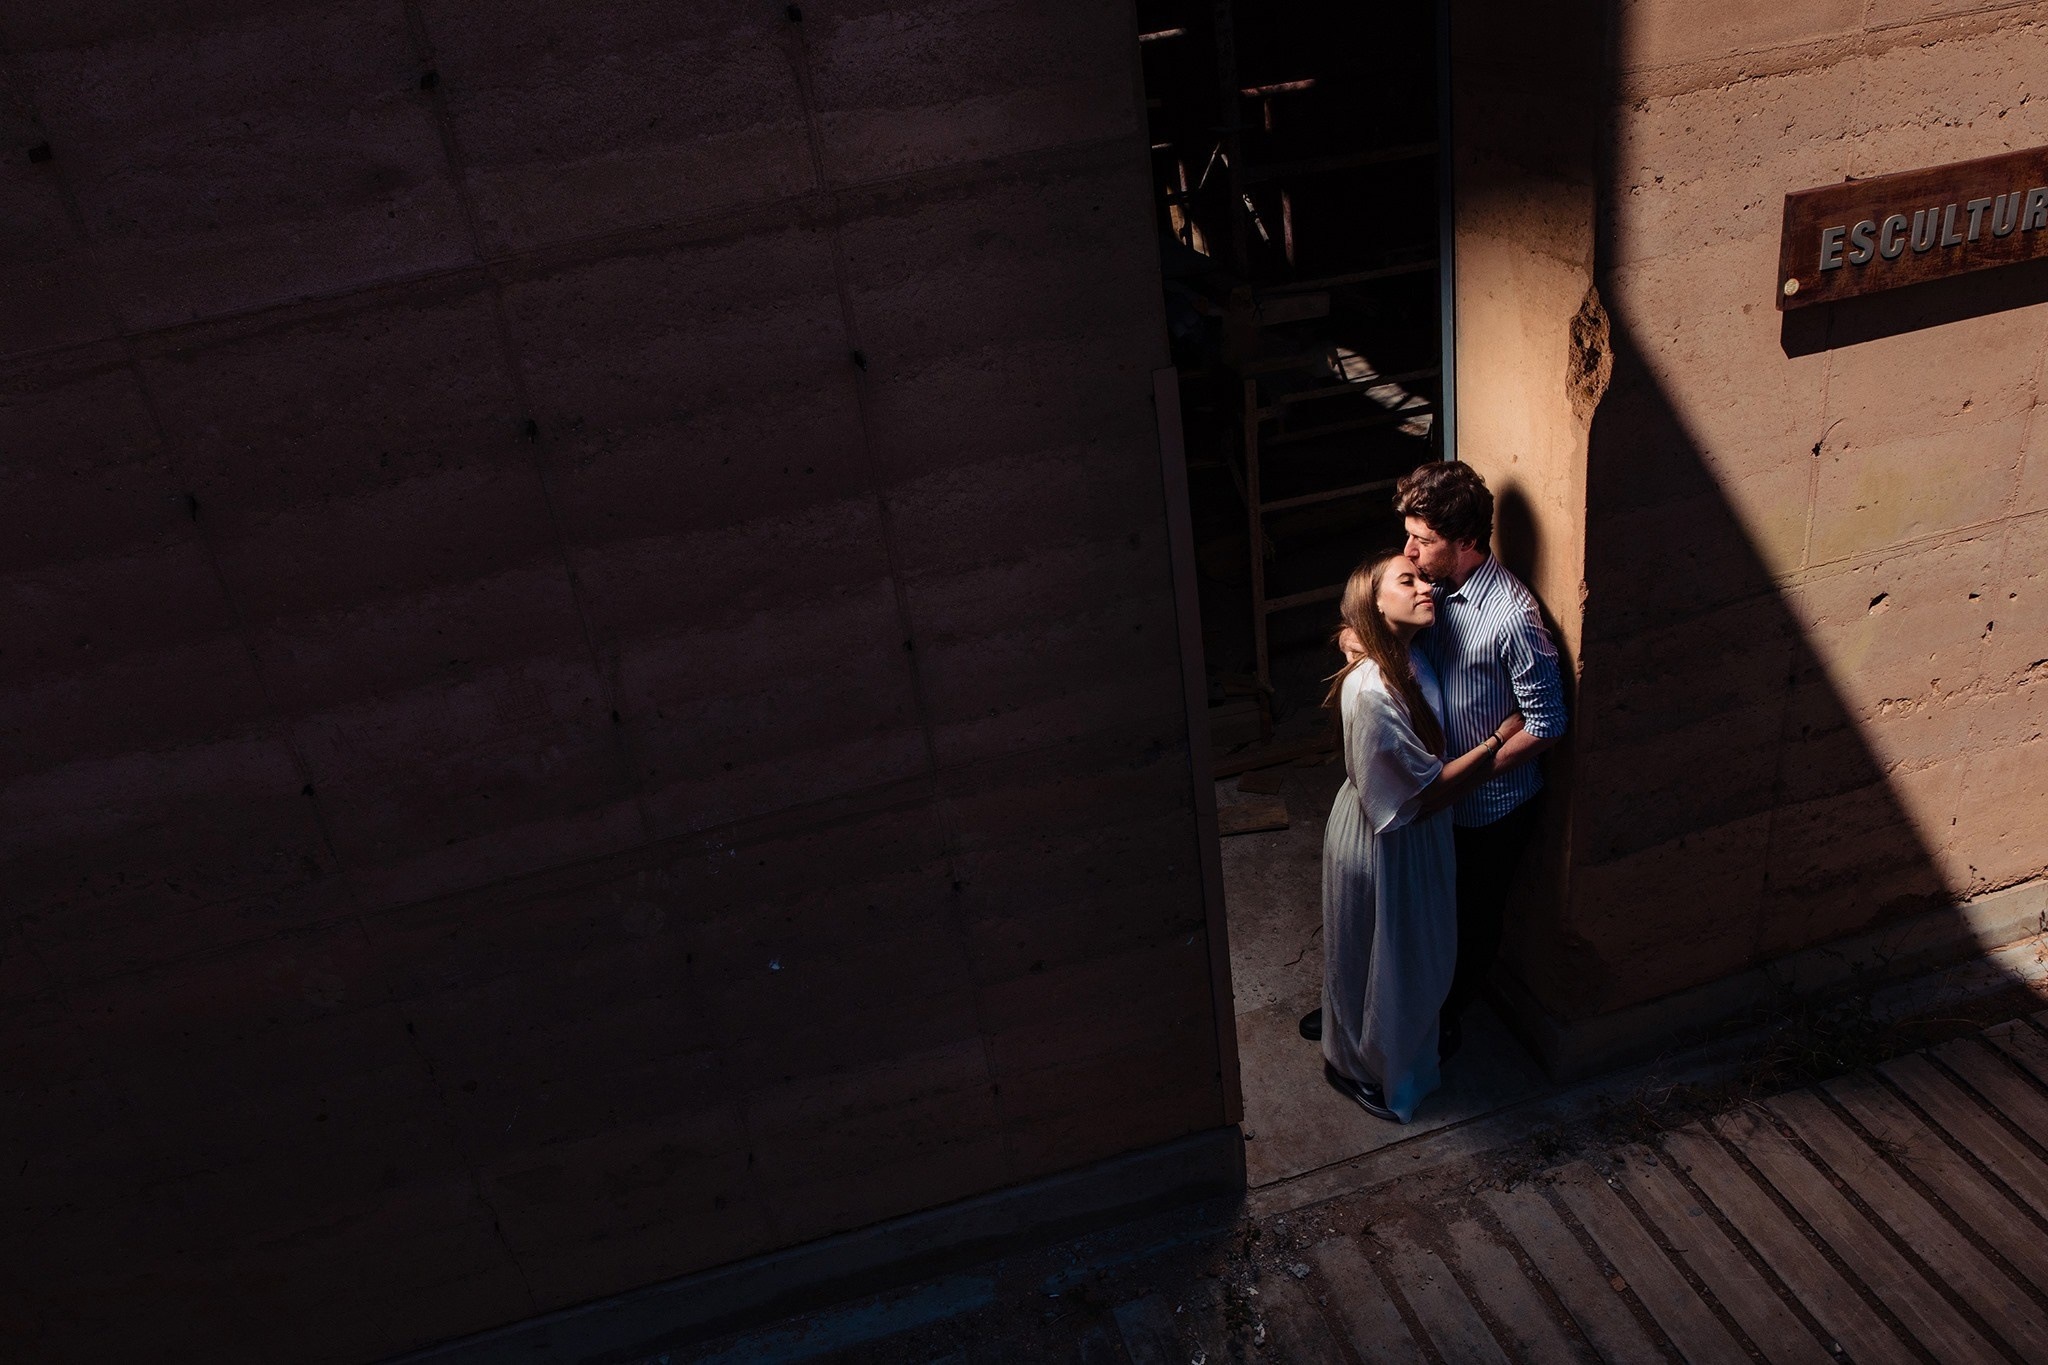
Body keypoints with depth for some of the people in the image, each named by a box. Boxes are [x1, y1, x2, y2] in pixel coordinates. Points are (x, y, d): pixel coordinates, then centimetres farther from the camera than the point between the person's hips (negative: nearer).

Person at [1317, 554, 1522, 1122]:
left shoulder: (1410, 661, -6)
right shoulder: (1370, 692, -34)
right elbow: (1425, 793, -26)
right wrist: (1498, 742, -19)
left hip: (1415, 835, 8)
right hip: (1380, 846, -8)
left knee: (1418, 956, 28)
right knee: (1378, 964, 15)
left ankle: (1403, 1050, 53)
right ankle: (1362, 1069, 41)